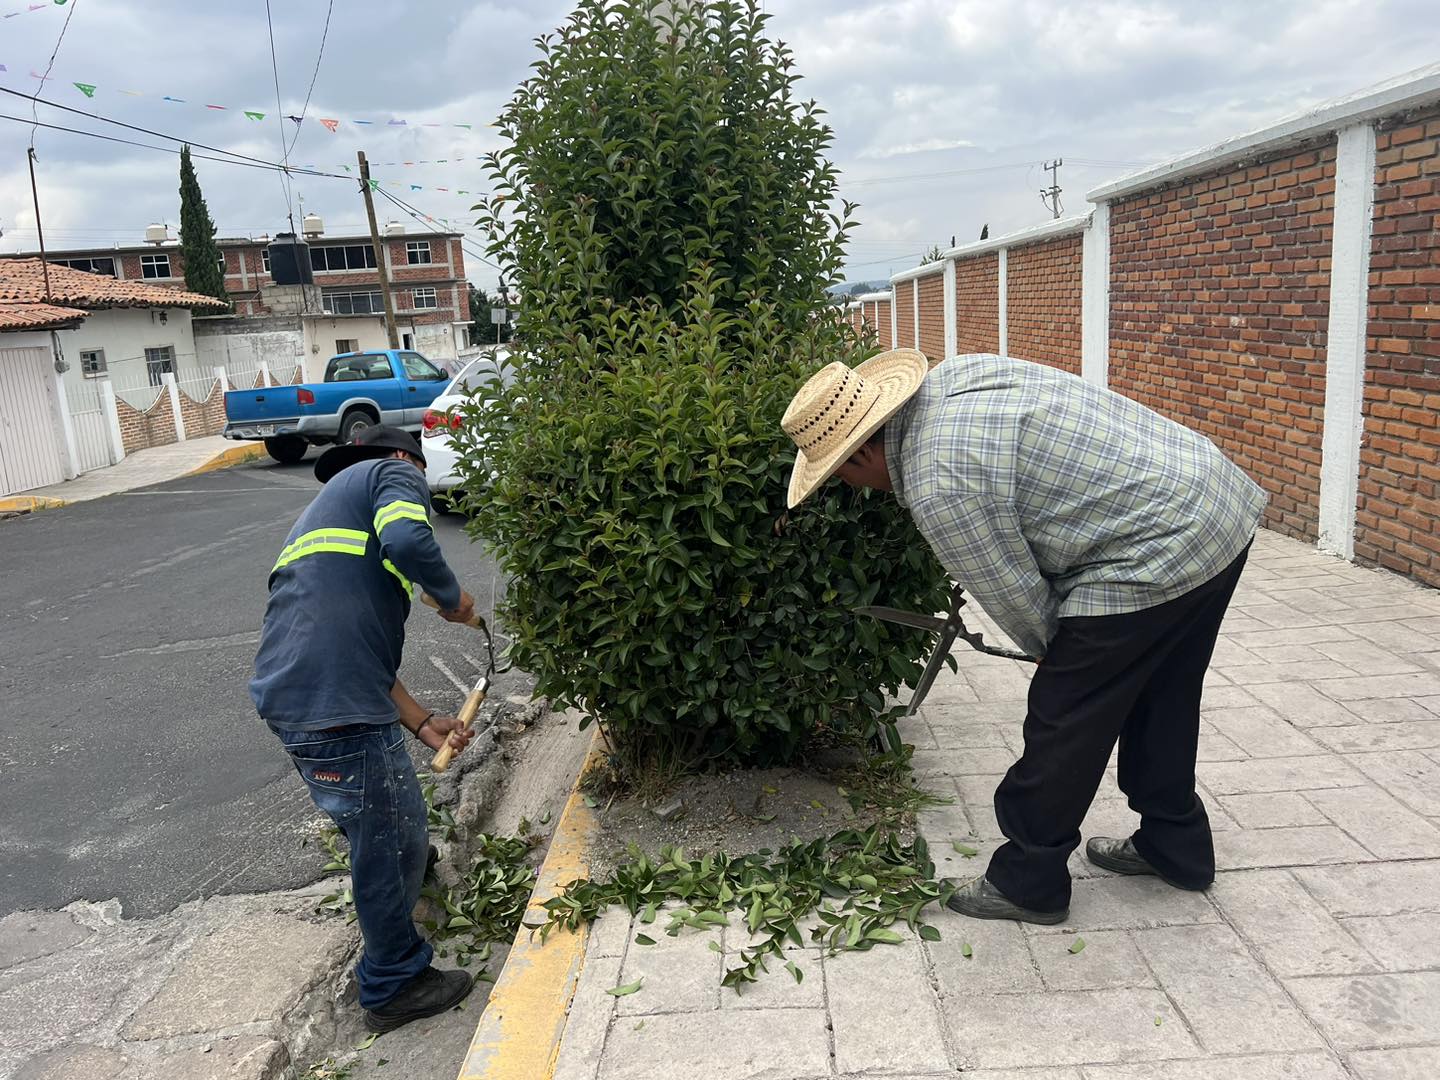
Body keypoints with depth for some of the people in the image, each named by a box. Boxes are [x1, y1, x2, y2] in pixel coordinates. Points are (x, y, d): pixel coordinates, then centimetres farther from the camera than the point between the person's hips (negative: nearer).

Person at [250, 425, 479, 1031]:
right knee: (390, 843, 10)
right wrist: (452, 597, -1)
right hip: (336, 709, -9)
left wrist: (422, 724, 23)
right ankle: (393, 987, 27)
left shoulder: (328, 508, 29)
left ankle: (400, 860, 61)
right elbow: (407, 541, -22)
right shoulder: (394, 473, 4)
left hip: (285, 695, 9)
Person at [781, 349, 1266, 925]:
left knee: (1064, 719, 3)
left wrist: (1061, 654, 11)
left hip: (1155, 555, -10)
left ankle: (1028, 881, 18)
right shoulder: (951, 375, 6)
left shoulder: (940, 489, -22)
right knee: (1158, 701, 24)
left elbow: (1016, 599, -11)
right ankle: (1176, 848, 41)